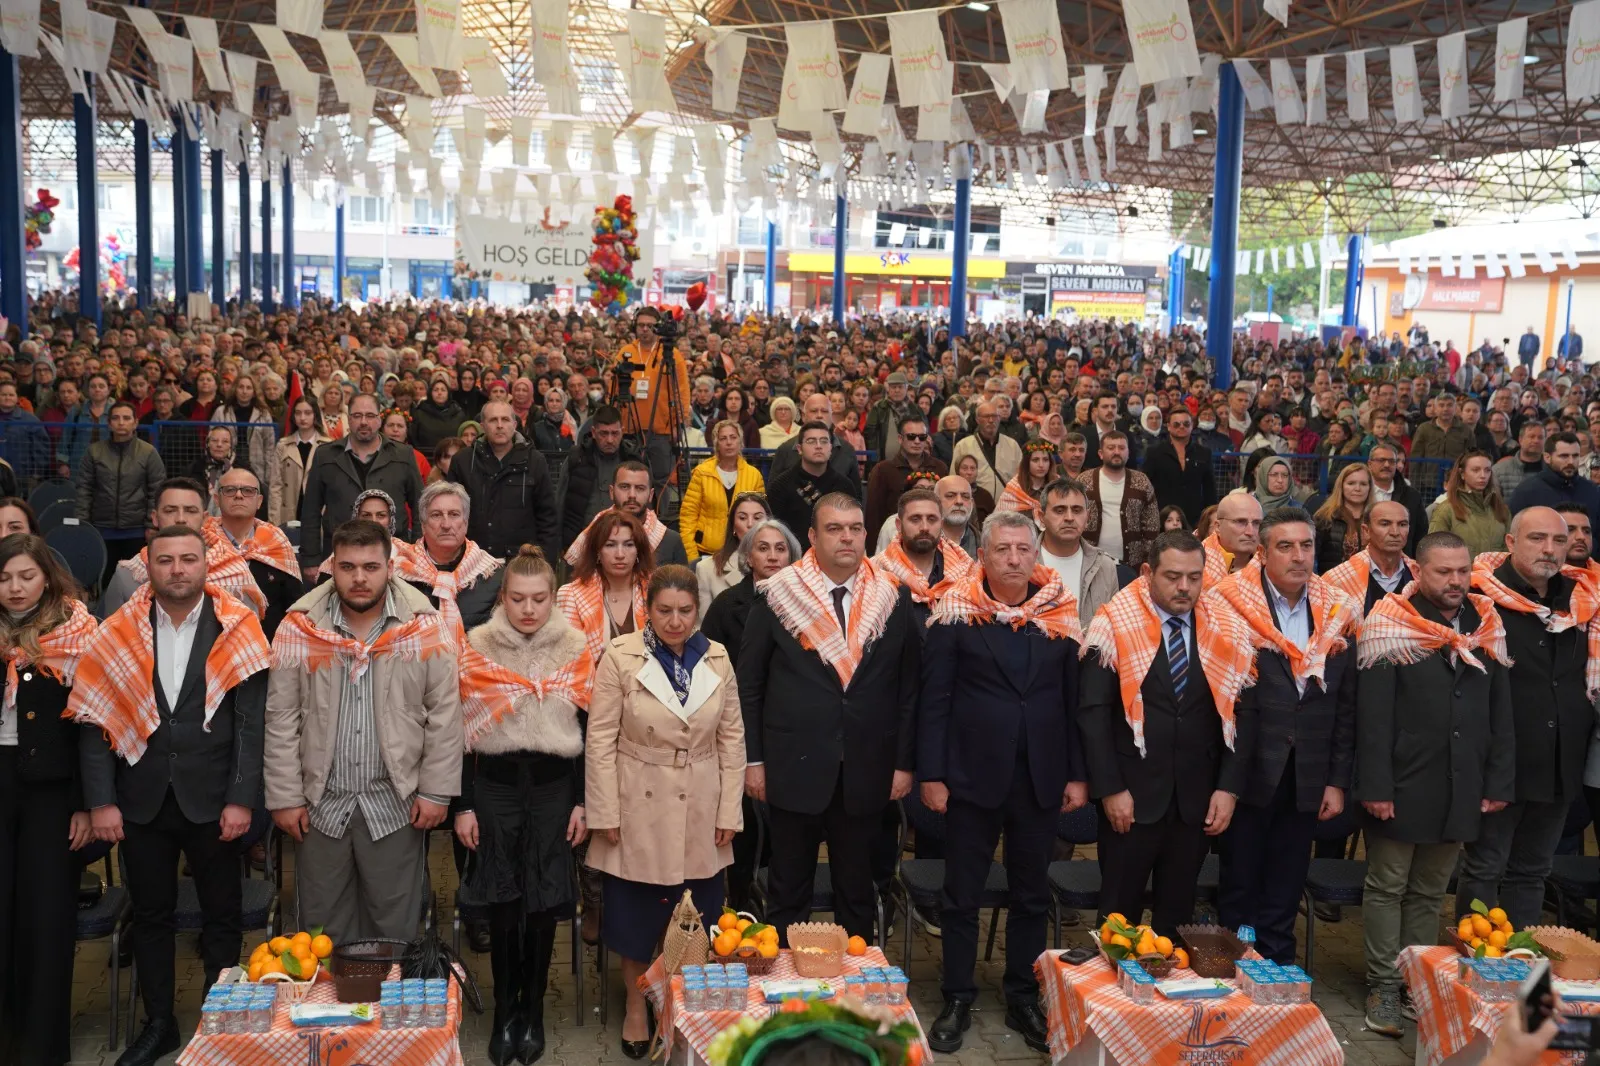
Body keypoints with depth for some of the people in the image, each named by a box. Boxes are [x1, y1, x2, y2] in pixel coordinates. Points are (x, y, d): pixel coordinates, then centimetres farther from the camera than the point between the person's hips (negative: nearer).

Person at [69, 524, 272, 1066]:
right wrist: (101, 801, -6)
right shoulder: (118, 634, 0)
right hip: (142, 799, 2)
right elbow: (94, 721, 0)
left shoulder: (236, 630, -5)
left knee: (221, 914, 9)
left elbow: (252, 721, -6)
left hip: (211, 799, -2)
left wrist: (241, 798, -11)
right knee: (150, 915, 13)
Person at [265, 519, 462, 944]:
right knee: (321, 930, 12)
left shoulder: (426, 628, -5)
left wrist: (437, 791, -5)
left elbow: (445, 715, -3)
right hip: (322, 802, 1)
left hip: (397, 804, -1)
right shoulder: (299, 628, -3)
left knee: (394, 930, 10)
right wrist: (284, 797, -1)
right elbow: (281, 720, 0)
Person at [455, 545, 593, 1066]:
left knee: (543, 903, 5)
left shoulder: (575, 651, 0)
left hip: (554, 789, 1)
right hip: (495, 788, 0)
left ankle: (533, 1012, 21)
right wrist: (462, 805, -3)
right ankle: (504, 1013, 18)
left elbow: (586, 732, 4)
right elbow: (461, 732, 0)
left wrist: (582, 801, 0)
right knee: (503, 902, 3)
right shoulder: (476, 649, -3)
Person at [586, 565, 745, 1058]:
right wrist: (605, 813, -9)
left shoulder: (717, 659, 0)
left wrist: (729, 812, 1)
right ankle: (635, 1006, 31)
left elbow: (732, 738, 3)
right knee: (636, 915, 10)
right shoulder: (621, 657, -10)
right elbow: (600, 740, -8)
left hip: (701, 813, 3)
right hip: (639, 809, -2)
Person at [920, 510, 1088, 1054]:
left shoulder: (1061, 616, 2)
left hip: (1040, 779, 3)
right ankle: (957, 1001, 23)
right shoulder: (956, 615, -6)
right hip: (972, 777, -2)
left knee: (1032, 896, 14)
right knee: (961, 895, 8)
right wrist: (932, 774, -8)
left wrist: (1077, 774, 3)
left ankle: (1023, 999, 29)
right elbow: (934, 700, -5)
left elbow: (1074, 699, 5)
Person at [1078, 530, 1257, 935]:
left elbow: (1243, 713, 4)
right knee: (1120, 912, 8)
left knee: (1177, 912, 14)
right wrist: (1110, 788, -12)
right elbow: (1093, 711, -8)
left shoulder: (1227, 632, 2)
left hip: (1198, 798, 3)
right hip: (1132, 795, -3)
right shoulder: (1116, 625, -7)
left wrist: (1229, 787, -4)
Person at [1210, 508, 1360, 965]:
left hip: (1305, 782, 3)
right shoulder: (1231, 605, -9)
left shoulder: (1338, 614, 4)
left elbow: (1346, 705, 6)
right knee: (1239, 890, 8)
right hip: (1248, 773, -3)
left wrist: (1338, 781, 4)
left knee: (1285, 894, 13)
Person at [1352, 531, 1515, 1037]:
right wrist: (1375, 786, -16)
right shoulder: (1390, 625, -9)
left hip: (1460, 787, 4)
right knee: (1387, 887, 6)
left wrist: (1499, 781, 3)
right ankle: (1383, 986, 15)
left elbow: (1500, 711, 9)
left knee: (1430, 891, 14)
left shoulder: (1486, 626, 6)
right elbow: (1373, 714, -12)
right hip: (1402, 784, -4)